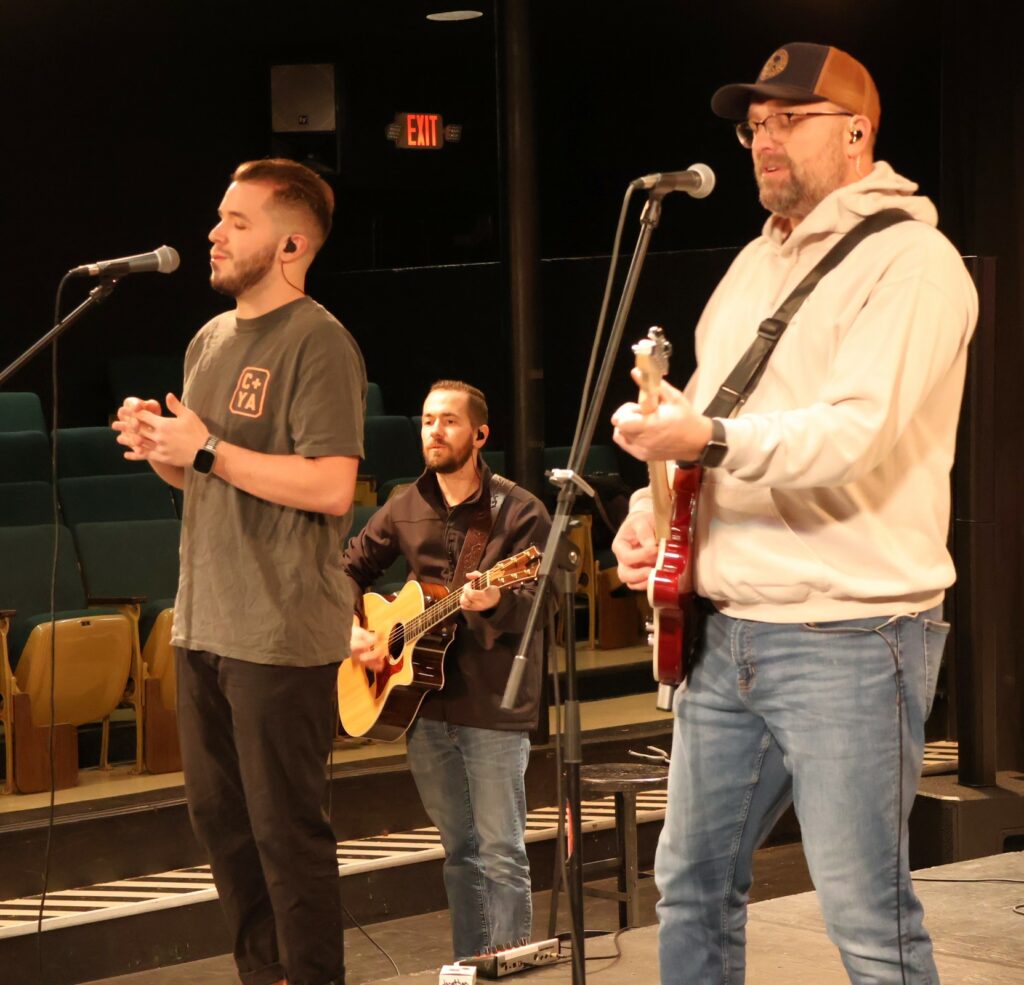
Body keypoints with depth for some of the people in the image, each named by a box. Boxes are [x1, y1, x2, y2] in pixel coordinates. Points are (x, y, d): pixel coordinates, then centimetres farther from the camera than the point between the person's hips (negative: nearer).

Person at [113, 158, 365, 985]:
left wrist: (207, 451, -19)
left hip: (281, 635, -9)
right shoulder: (211, 340, 14)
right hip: (204, 622, 9)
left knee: (286, 831, -2)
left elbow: (331, 485, -22)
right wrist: (158, 445, 2)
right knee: (220, 818, 14)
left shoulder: (318, 343, -12)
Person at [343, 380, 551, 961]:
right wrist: (352, 630, 4)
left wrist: (495, 604, -36)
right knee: (460, 849, 14)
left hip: (494, 705, -5)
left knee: (501, 852, -4)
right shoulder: (406, 508, 9)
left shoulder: (519, 511, -7)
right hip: (423, 703, 5)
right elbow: (352, 570, 20)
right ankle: (469, 968, 22)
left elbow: (537, 603, -15)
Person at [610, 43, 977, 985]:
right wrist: (650, 509, 5)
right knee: (692, 885, 15)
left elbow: (859, 431, -23)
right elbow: (694, 410, 24)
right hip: (731, 631, 9)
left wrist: (711, 440, -34)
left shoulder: (910, 260, -10)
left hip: (849, 640, -8)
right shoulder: (756, 263, 18)